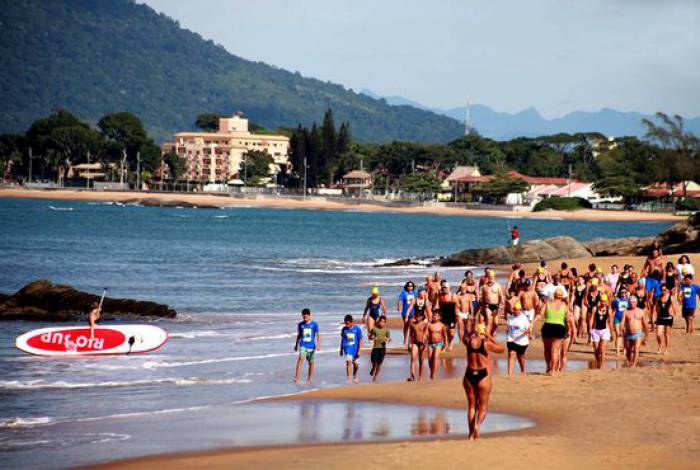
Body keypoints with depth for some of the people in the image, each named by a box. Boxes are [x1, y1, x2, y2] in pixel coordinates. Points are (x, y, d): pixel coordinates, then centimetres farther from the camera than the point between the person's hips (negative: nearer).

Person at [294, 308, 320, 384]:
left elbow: (318, 335, -1)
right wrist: (296, 345, 19)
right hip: (303, 345, 0)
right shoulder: (300, 324, 4)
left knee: (311, 362, 7)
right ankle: (296, 377, -26)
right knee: (301, 358, -21)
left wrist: (318, 344, -12)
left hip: (311, 346, 0)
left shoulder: (314, 324, -2)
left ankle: (309, 379, 20)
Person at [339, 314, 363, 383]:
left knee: (356, 364, 11)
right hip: (347, 348, 0)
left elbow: (360, 340, -3)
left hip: (355, 349, 0)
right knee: (349, 361, -20)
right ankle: (349, 378, -19)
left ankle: (354, 377, 37)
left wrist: (359, 350, -8)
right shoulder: (344, 329, 1)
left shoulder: (357, 329, -7)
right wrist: (341, 350, 16)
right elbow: (342, 340, 12)